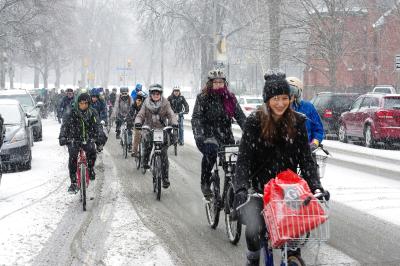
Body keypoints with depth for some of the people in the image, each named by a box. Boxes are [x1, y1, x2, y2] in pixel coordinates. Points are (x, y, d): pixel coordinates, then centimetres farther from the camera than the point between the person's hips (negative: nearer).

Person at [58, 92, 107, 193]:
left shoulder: (92, 113, -3)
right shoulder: (72, 113, -9)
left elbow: (98, 125, -11)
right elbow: (65, 125, -16)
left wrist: (100, 136, -30)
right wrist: (62, 137, -33)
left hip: (88, 139, 1)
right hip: (74, 140, -1)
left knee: (92, 151, -30)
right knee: (72, 157, -22)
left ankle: (90, 168, 0)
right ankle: (73, 183, -13)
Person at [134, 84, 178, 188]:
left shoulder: (165, 103, -1)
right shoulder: (146, 103, 1)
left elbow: (171, 115, -8)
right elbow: (140, 115, -4)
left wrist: (174, 123, -29)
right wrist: (138, 122, -26)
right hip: (149, 129, 1)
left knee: (164, 154, -8)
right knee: (147, 141, -31)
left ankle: (165, 178, -1)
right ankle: (145, 161, -4)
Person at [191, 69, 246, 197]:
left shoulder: (230, 98, 8)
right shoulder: (203, 98, -1)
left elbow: (240, 116, 3)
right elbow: (196, 118, -9)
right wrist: (199, 135, -25)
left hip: (225, 135, 4)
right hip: (207, 135, -4)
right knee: (211, 152, -33)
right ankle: (205, 183, -18)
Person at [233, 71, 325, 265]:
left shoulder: (298, 121, 0)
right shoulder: (255, 121, -7)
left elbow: (306, 158, 0)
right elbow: (244, 158, -11)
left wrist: (315, 186, -13)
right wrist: (241, 188, -25)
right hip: (259, 188, -2)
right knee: (254, 230, -20)